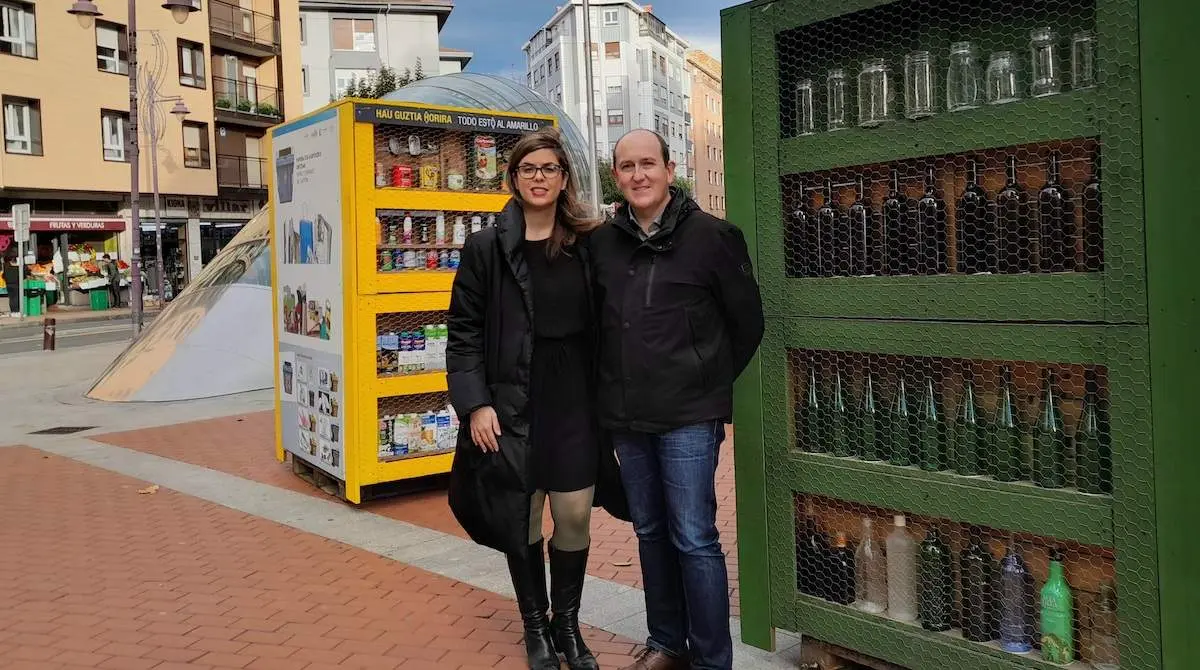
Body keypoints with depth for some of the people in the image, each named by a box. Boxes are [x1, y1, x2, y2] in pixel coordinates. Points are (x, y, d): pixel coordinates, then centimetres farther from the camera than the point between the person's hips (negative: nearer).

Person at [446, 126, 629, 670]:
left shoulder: (587, 247, 4)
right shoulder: (486, 247, 0)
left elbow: (602, 328, 7)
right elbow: (464, 332, -2)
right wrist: (475, 404, -10)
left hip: (575, 407, 1)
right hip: (512, 408, -1)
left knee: (575, 517, 6)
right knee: (521, 519, 9)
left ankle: (567, 622, 28)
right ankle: (535, 626, 29)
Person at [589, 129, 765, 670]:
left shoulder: (710, 235, -6)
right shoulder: (602, 242, 6)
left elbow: (747, 320, 1)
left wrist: (713, 381, 7)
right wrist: (617, 387, 15)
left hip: (688, 416, -5)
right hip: (625, 416, 5)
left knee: (694, 540, -3)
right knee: (650, 533, 15)